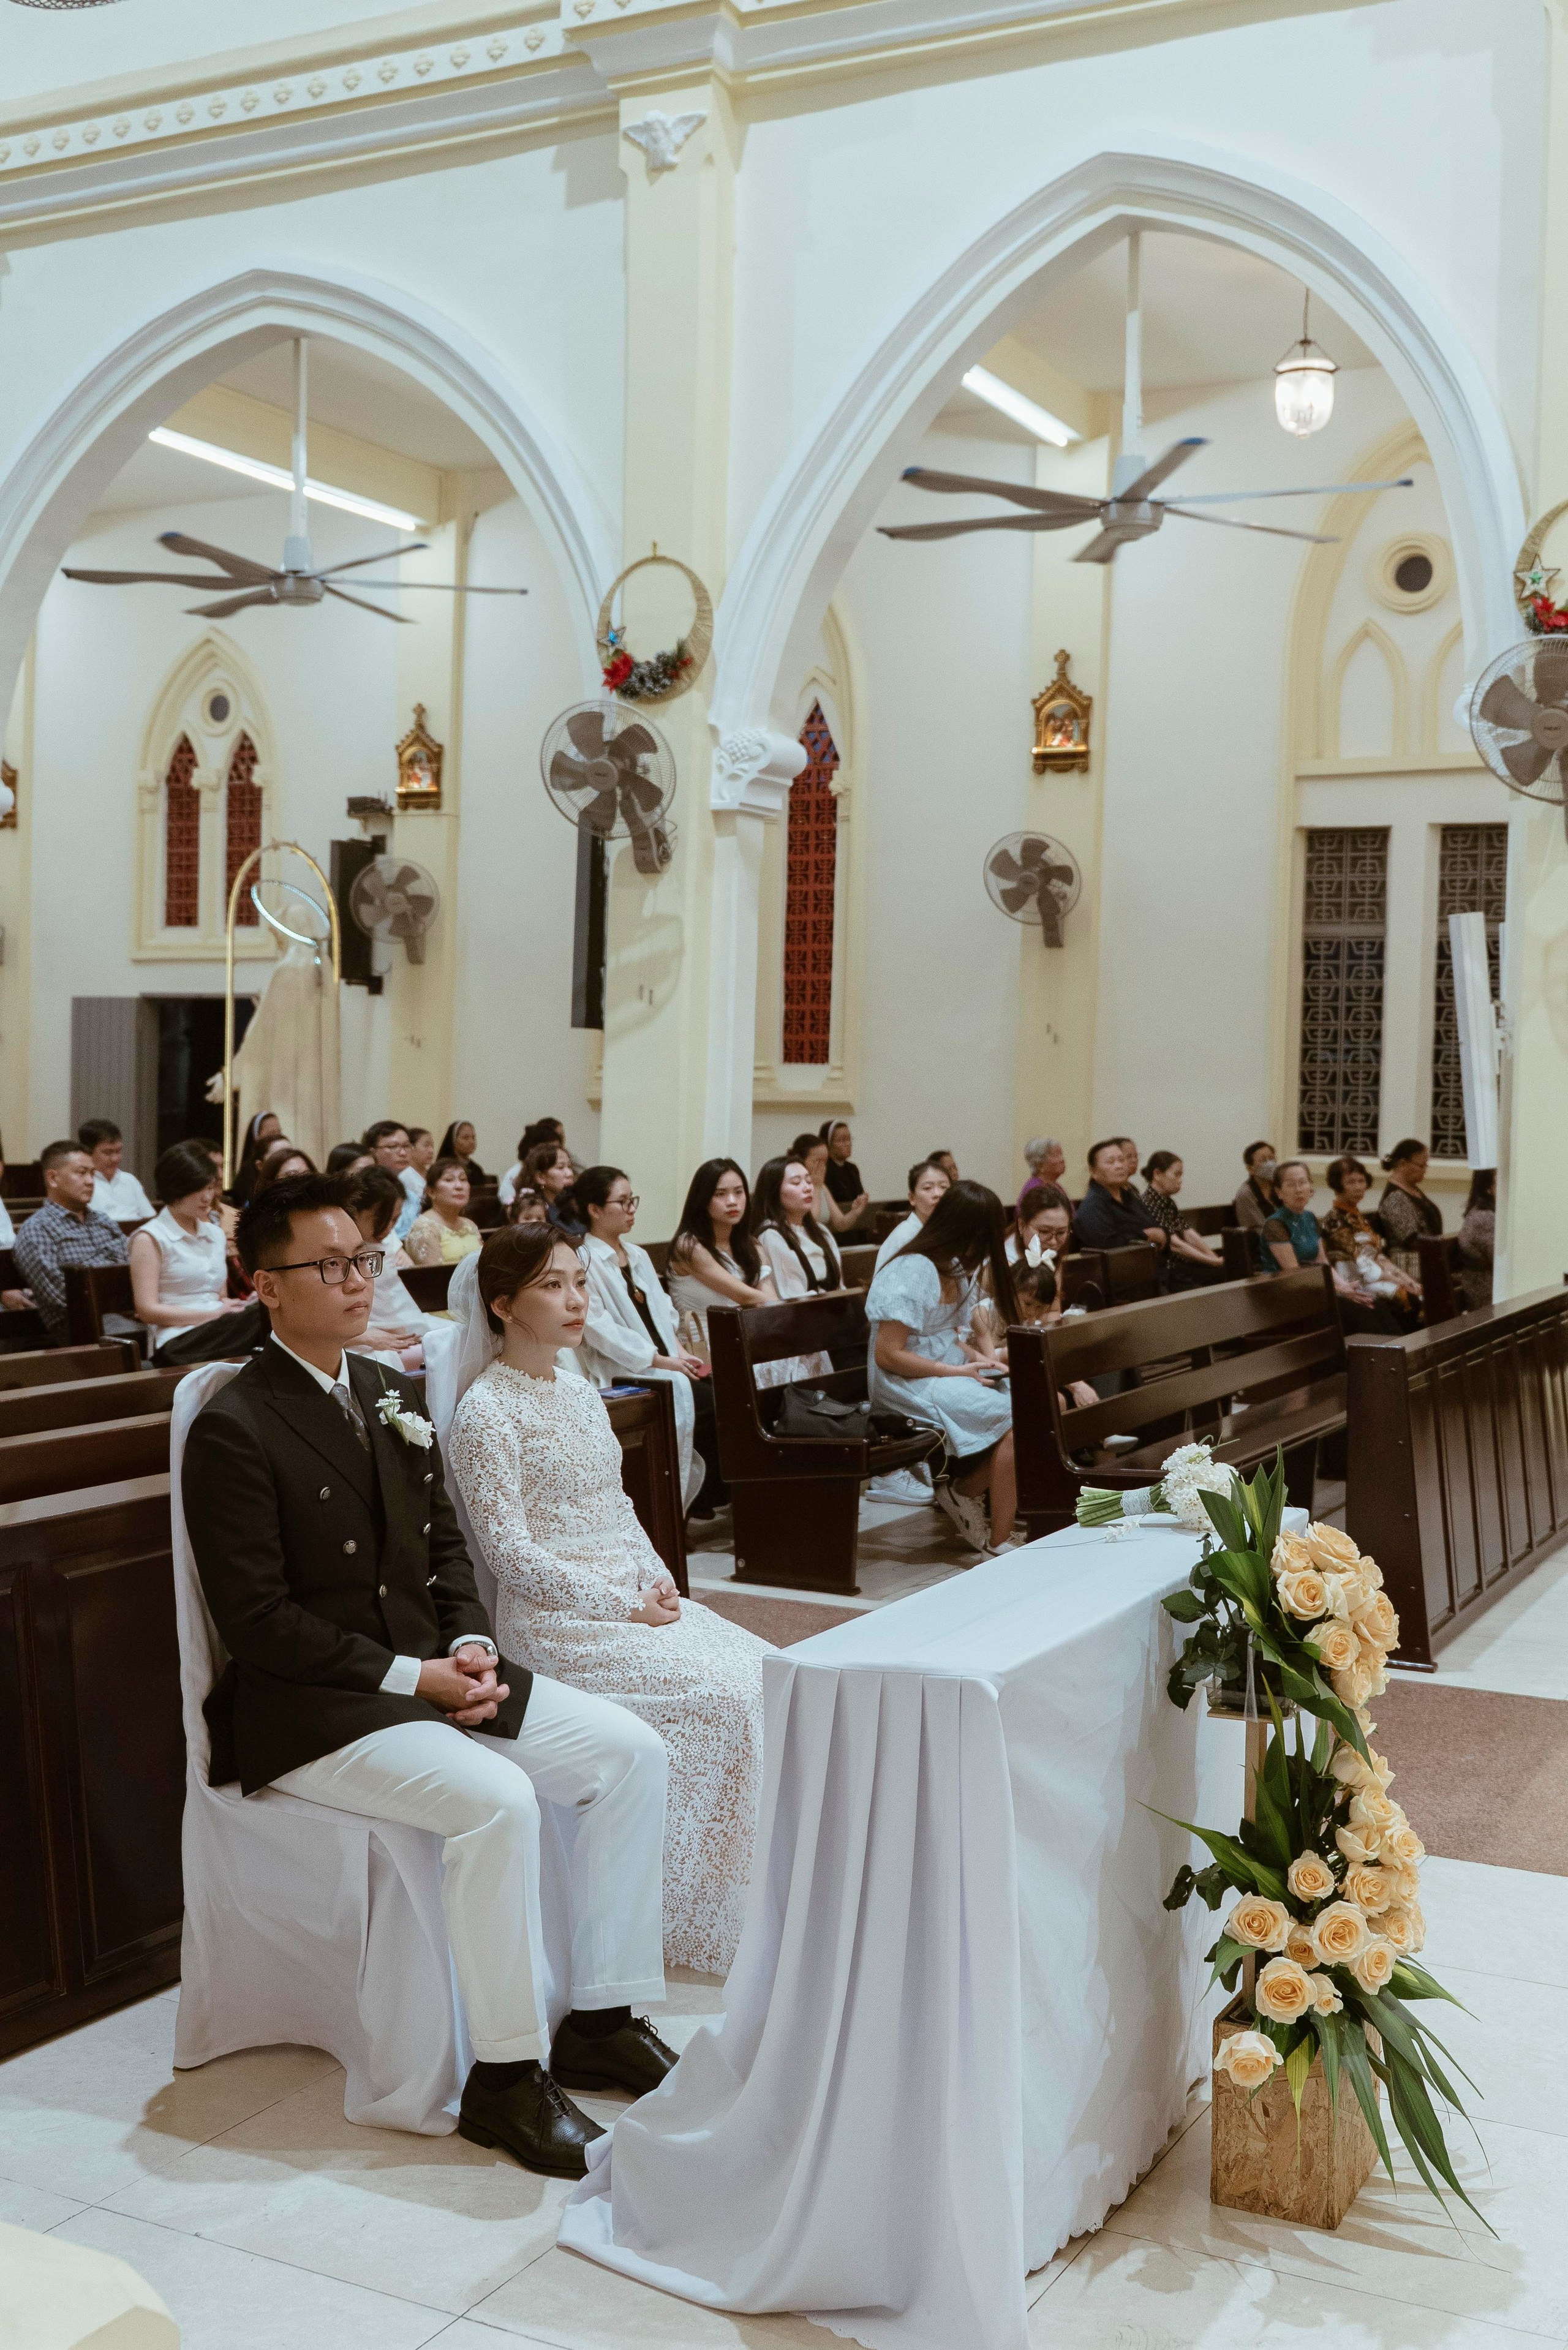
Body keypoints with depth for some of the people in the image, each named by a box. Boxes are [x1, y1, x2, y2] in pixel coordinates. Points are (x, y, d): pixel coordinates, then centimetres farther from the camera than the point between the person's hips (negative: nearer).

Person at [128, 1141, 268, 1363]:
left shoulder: (215, 1234, 22)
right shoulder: (149, 1240, 2)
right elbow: (147, 1310, -6)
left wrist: (230, 1306, -2)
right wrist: (215, 1314, -13)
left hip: (220, 1333, 6)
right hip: (179, 1343, -6)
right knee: (263, 1316, -34)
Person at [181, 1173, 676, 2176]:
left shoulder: (395, 1395, 12)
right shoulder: (235, 1429, -12)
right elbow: (260, 1621, -16)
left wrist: (472, 1646, -4)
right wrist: (411, 1677, -19)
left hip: (434, 1670, 8)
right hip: (308, 1711, -8)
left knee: (632, 1751, -4)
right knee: (496, 1799, -31)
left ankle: (602, 2020, 6)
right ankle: (506, 2075, -14)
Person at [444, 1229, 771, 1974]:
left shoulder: (582, 1394, 14)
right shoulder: (486, 1413, -11)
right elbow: (511, 1554, -15)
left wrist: (660, 1581, 0)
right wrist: (624, 1608, -17)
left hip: (635, 1599, 8)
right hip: (555, 1620, -8)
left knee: (771, 1671, -10)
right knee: (724, 1693, -22)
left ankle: (760, 1896, -2)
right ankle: (699, 1920, -7)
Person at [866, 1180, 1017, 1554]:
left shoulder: (957, 1271, 10)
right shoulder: (911, 1273, -18)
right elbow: (887, 1355, -20)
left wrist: (977, 1356, -1)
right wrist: (957, 1370, -18)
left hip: (948, 1377, 9)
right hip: (908, 1386, -9)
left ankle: (963, 1490, -1)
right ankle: (998, 1540, -13)